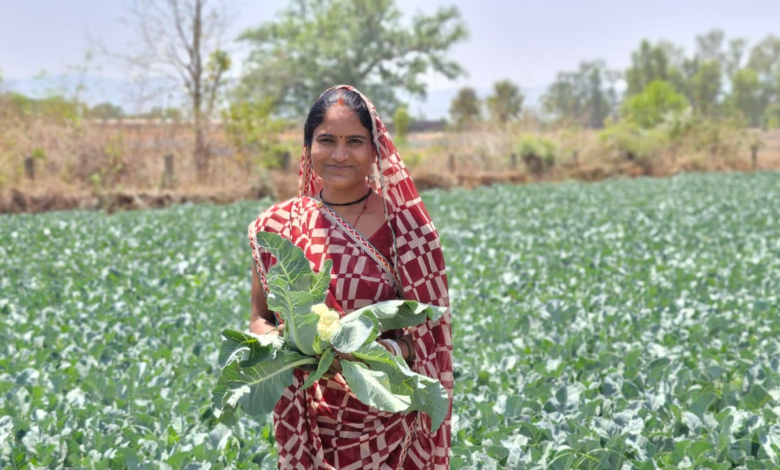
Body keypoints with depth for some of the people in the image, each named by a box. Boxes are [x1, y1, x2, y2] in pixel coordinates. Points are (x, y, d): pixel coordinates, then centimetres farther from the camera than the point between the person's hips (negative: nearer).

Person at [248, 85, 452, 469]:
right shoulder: (279, 226, -2)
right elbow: (261, 318, 6)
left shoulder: (403, 224, -7)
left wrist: (385, 352, -25)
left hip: (388, 419, -1)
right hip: (312, 424, 2)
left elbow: (427, 329, -5)